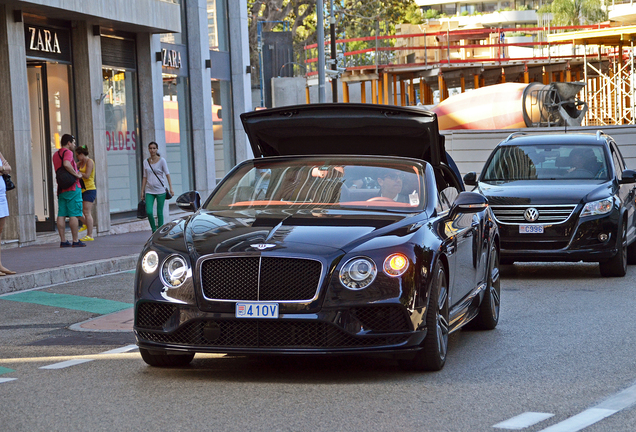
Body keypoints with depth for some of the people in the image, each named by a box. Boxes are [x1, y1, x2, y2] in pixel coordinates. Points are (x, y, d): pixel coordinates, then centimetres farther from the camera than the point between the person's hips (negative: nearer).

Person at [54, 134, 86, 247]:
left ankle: (63, 240, 3)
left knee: (61, 215, 4)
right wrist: (77, 174, -19)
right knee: (74, 214, -6)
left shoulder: (56, 154, 18)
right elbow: (66, 164, -28)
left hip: (61, 188, 8)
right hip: (72, 187, -8)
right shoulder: (67, 152, -9)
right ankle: (75, 240, -6)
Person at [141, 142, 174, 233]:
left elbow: (167, 175, -6)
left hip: (160, 190, -2)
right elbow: (145, 177, 13)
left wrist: (171, 188, -15)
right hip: (149, 191, 3)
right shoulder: (146, 162, 9)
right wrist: (142, 191, 9)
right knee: (149, 212, -10)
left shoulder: (162, 161, -2)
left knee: (159, 213, 0)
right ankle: (154, 230, 11)